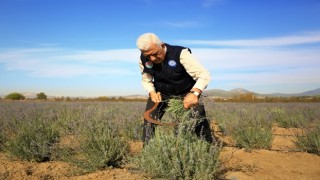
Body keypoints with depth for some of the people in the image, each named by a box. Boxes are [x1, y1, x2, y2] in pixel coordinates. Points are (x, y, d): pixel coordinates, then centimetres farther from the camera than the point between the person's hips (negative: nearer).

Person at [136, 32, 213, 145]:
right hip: (161, 93, 3)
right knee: (149, 123, -7)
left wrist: (195, 93, -53)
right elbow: (146, 80, 3)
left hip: (186, 93, -3)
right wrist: (152, 92, -19)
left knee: (200, 122, -9)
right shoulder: (143, 60, -16)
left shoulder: (180, 53, -30)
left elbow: (204, 74, -34)